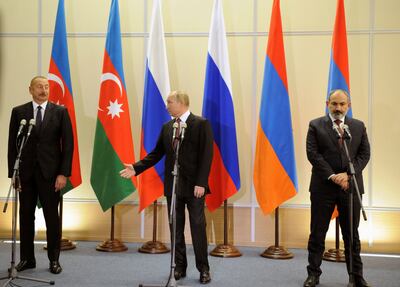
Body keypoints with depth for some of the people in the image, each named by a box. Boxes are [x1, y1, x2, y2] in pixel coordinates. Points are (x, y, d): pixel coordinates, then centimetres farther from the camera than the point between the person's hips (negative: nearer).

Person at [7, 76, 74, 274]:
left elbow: (68, 144, -1)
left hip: (50, 172, -1)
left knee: (52, 217, 3)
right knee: (26, 215, 7)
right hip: (25, 172, 2)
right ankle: (27, 258, 18)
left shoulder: (60, 112, 2)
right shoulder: (18, 112, 5)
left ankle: (54, 259, 13)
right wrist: (13, 172, -2)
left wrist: (64, 173, -8)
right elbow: (12, 144, 5)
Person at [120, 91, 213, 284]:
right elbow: (156, 154, 10)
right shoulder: (166, 127, 10)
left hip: (193, 185, -5)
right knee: (176, 228, 9)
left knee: (198, 227, 0)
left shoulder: (201, 124, -6)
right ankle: (180, 267, 20)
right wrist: (137, 168, -2)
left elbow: (206, 155, -11)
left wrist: (201, 183, -17)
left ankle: (203, 269, 11)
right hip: (173, 185, 5)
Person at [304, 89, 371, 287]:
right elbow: (313, 154, -6)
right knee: (317, 233, 4)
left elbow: (364, 154, 3)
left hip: (351, 186, 2)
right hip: (323, 187, -2)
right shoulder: (316, 125, 2)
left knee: (352, 234, 9)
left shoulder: (359, 126, 10)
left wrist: (348, 174, -11)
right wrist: (332, 176, -14)